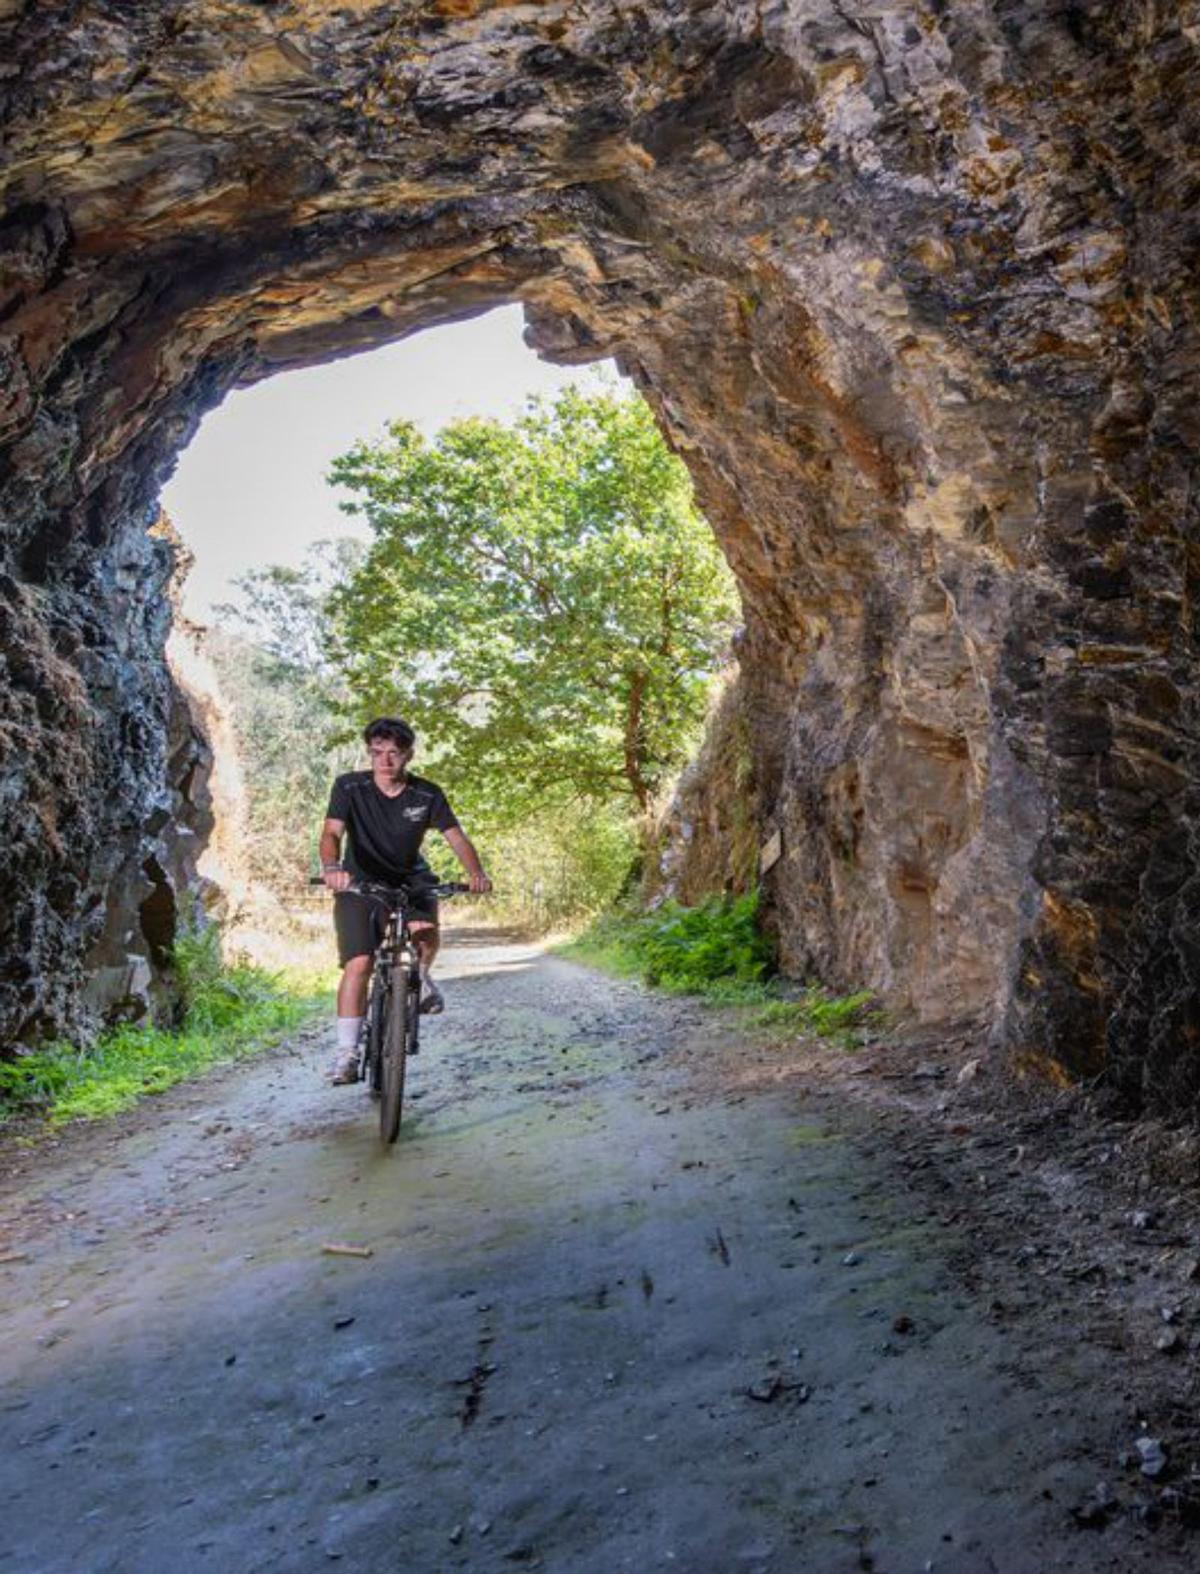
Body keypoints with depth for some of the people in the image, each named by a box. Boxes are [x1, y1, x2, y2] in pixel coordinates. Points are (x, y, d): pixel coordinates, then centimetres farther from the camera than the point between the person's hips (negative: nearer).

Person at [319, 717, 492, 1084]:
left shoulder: (428, 795, -10)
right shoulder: (350, 786, -14)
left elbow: (456, 837, -13)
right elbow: (331, 832, -24)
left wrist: (476, 873, -32)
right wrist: (332, 867, -46)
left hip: (410, 881, 1)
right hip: (360, 882, -1)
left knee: (426, 936, -28)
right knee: (359, 964, -14)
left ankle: (421, 978, 6)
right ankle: (347, 1052, -4)